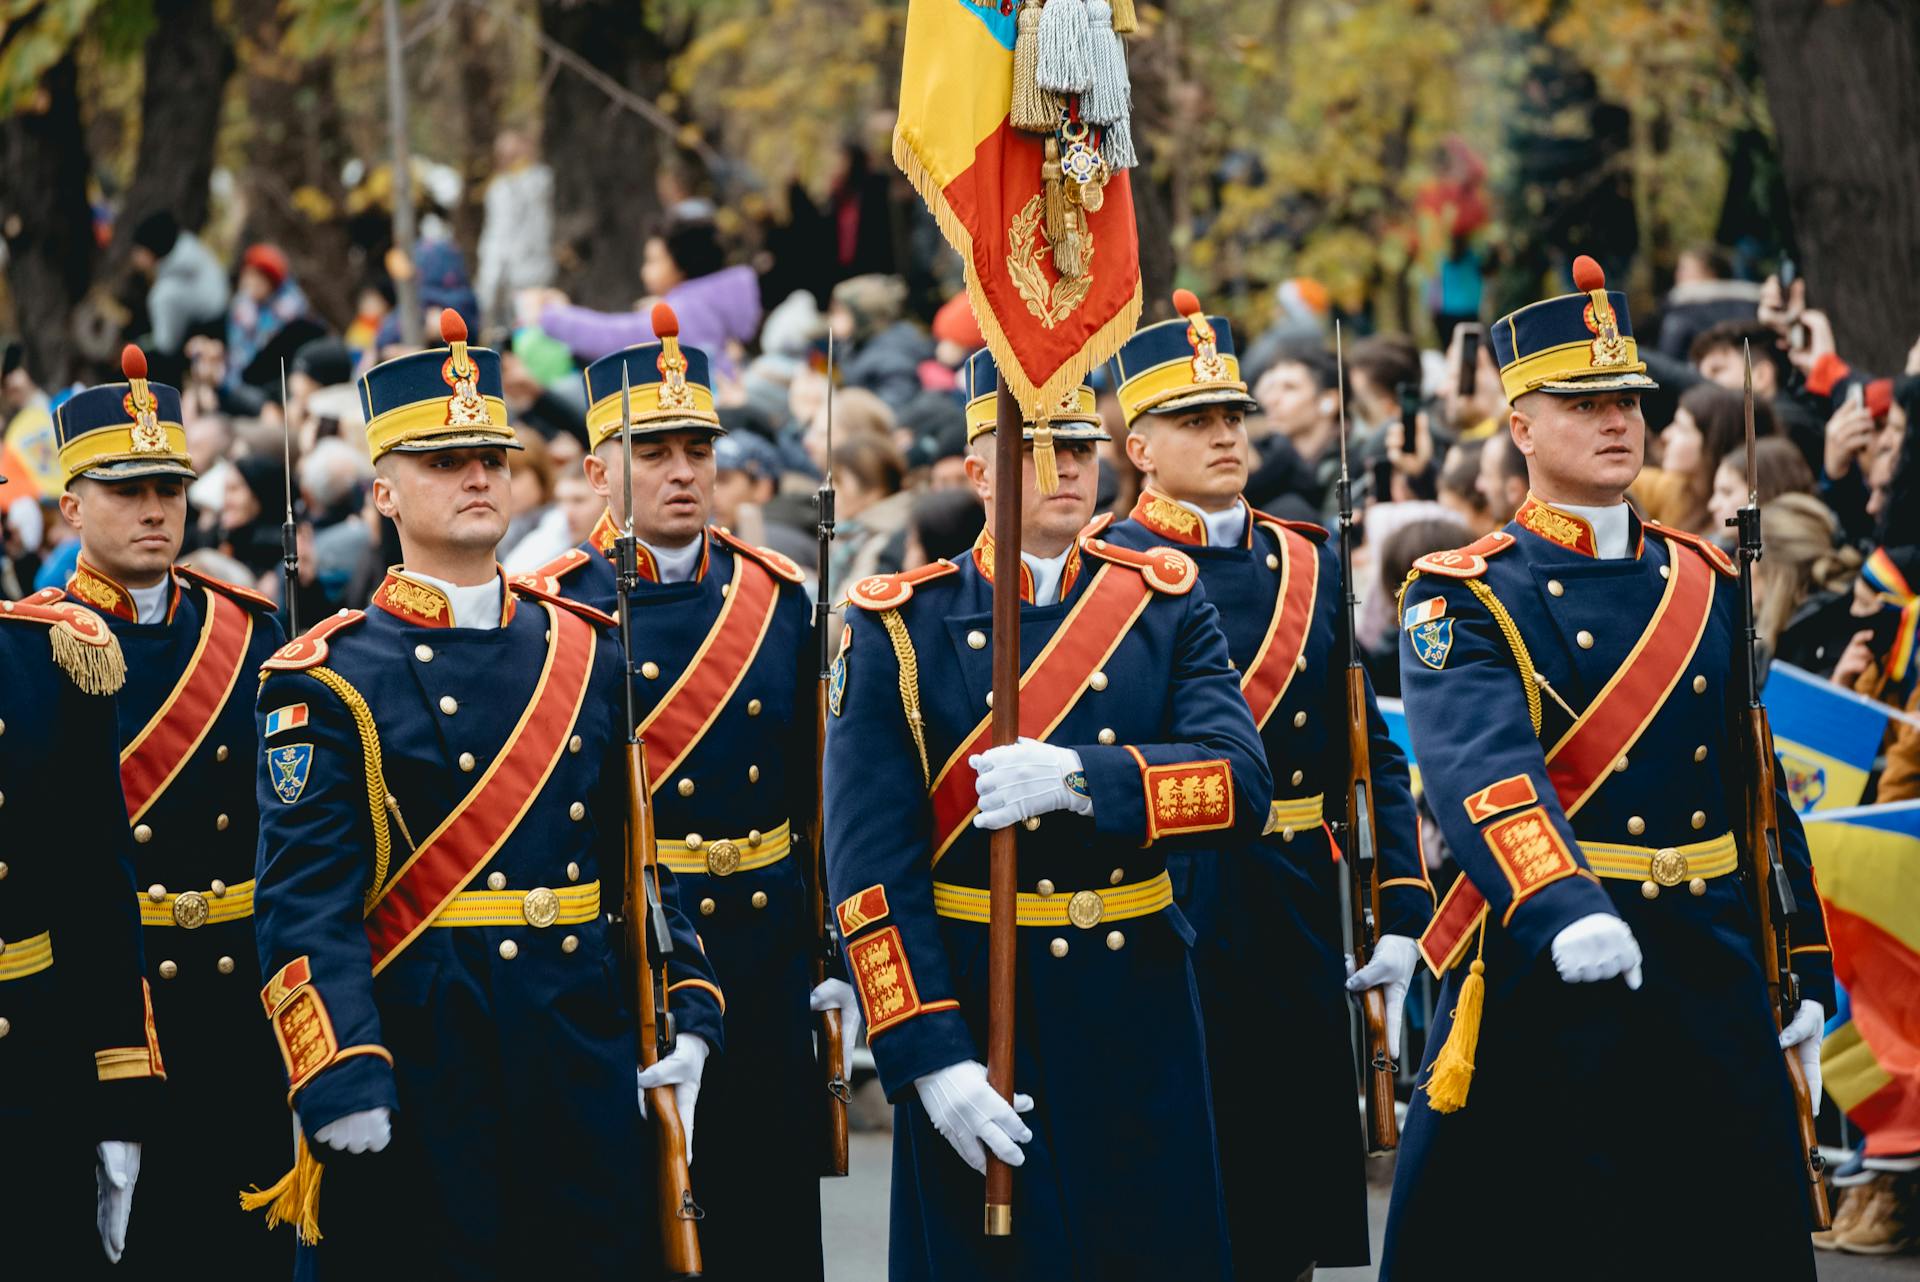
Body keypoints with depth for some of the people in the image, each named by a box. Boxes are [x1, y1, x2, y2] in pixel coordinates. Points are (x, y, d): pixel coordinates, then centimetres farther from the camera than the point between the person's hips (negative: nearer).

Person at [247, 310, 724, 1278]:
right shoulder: (330, 680, -3)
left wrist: (687, 1014, 3)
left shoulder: (588, 652, 12)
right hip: (422, 1061, -4)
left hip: (591, 1050, 4)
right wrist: (343, 1083, -21)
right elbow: (303, 903, -10)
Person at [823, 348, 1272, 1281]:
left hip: (1141, 1014, 3)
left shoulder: (1165, 603, 6)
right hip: (975, 1021, -3)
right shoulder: (902, 626, -3)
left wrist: (1082, 778, -24)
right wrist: (930, 1059, -17)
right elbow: (871, 865, -8)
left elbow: (1240, 785, -8)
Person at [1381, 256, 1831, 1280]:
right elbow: (1482, 769, -25)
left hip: (1709, 983, 5)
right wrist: (1563, 910, -42)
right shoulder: (1462, 600, -6)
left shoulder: (1707, 585, 11)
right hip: (1541, 969, -5)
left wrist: (1803, 978, 12)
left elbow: (1760, 792, 15)